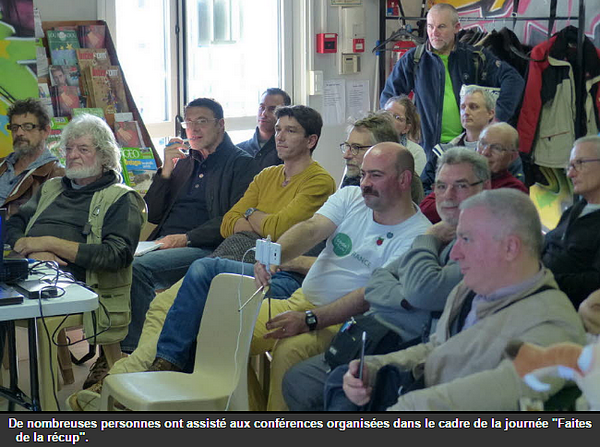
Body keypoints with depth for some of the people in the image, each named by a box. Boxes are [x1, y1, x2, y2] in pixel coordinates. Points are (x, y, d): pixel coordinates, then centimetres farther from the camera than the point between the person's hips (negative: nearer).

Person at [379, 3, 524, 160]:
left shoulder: (476, 57, 5)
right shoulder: (413, 59, 7)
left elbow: (513, 79, -3)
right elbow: (388, 97, 14)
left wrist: (498, 117, -14)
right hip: (428, 146, 0)